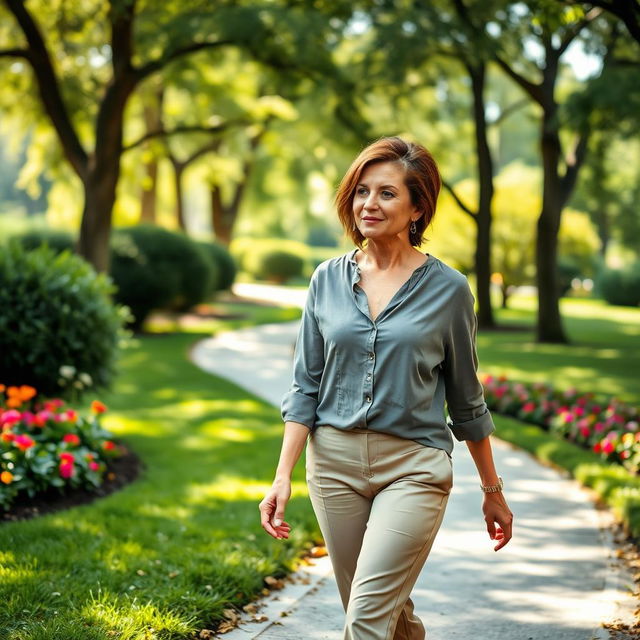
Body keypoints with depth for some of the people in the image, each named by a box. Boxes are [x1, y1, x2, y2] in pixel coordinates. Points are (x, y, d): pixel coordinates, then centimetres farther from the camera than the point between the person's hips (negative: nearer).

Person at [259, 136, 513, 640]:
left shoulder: (447, 289, -3)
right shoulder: (328, 280, 3)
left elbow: (466, 399, 5)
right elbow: (306, 386, 4)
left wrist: (493, 490, 10)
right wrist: (283, 476, -4)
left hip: (413, 467, -3)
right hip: (335, 461, 4)